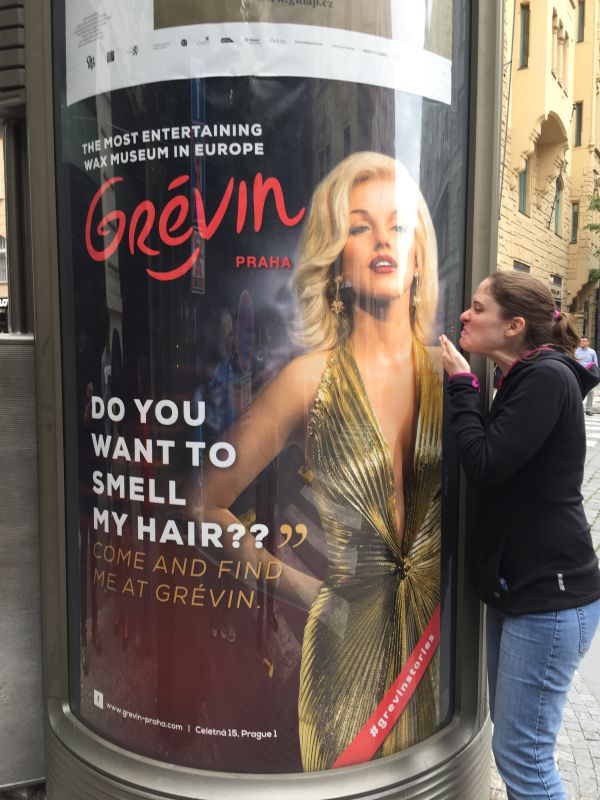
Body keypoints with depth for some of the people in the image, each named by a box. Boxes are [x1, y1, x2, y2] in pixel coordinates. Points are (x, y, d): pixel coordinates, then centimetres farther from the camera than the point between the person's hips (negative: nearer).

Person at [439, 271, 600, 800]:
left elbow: (485, 465, -22)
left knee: (522, 755, 0)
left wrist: (461, 383, -13)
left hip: (549, 594, -10)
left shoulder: (547, 378, -16)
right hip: (518, 584, 10)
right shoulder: (526, 379, 12)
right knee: (512, 736, 21)